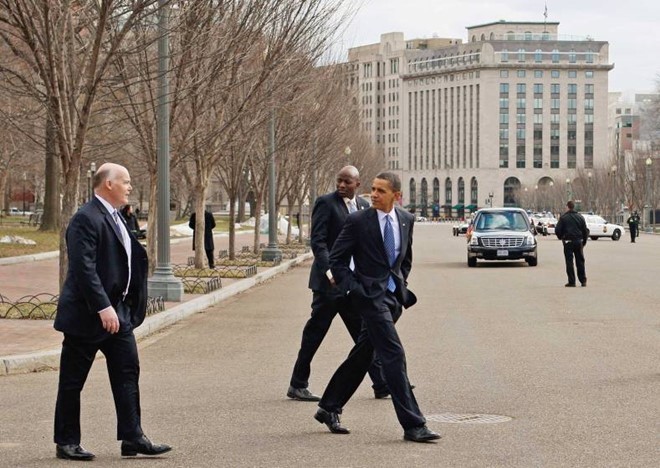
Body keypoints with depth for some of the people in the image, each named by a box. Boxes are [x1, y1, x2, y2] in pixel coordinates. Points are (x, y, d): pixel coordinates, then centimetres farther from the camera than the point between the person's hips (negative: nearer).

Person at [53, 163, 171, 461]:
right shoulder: (86, 219, -17)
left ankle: (132, 438, 9)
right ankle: (66, 442, 10)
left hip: (117, 310, 9)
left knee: (127, 372, 6)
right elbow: (84, 268, -24)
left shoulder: (115, 218, 14)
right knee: (73, 380, 2)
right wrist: (103, 308, -27)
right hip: (87, 314, -9)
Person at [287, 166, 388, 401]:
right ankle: (297, 386, 10)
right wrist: (329, 270, -27)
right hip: (330, 281, -6)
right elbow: (317, 241, -14)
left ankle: (382, 385, 11)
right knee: (315, 333, 1)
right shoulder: (326, 203, -7)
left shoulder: (364, 206, 12)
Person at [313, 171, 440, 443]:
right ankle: (413, 425, -13)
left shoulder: (406, 220, 7)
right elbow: (336, 259, -3)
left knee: (361, 356, 13)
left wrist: (402, 284, 14)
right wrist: (354, 289, -9)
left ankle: (329, 409, 28)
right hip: (370, 296, -6)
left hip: (394, 296, 6)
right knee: (394, 355, -13)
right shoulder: (358, 221, -9)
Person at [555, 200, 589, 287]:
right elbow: (585, 231, 8)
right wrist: (584, 242, 17)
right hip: (578, 242, 3)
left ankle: (571, 282, -3)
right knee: (580, 262, 10)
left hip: (568, 242, -3)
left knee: (569, 262, 0)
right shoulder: (580, 217, 6)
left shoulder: (563, 217, -5)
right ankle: (583, 281, 10)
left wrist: (561, 238, 13)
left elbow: (557, 230, -7)